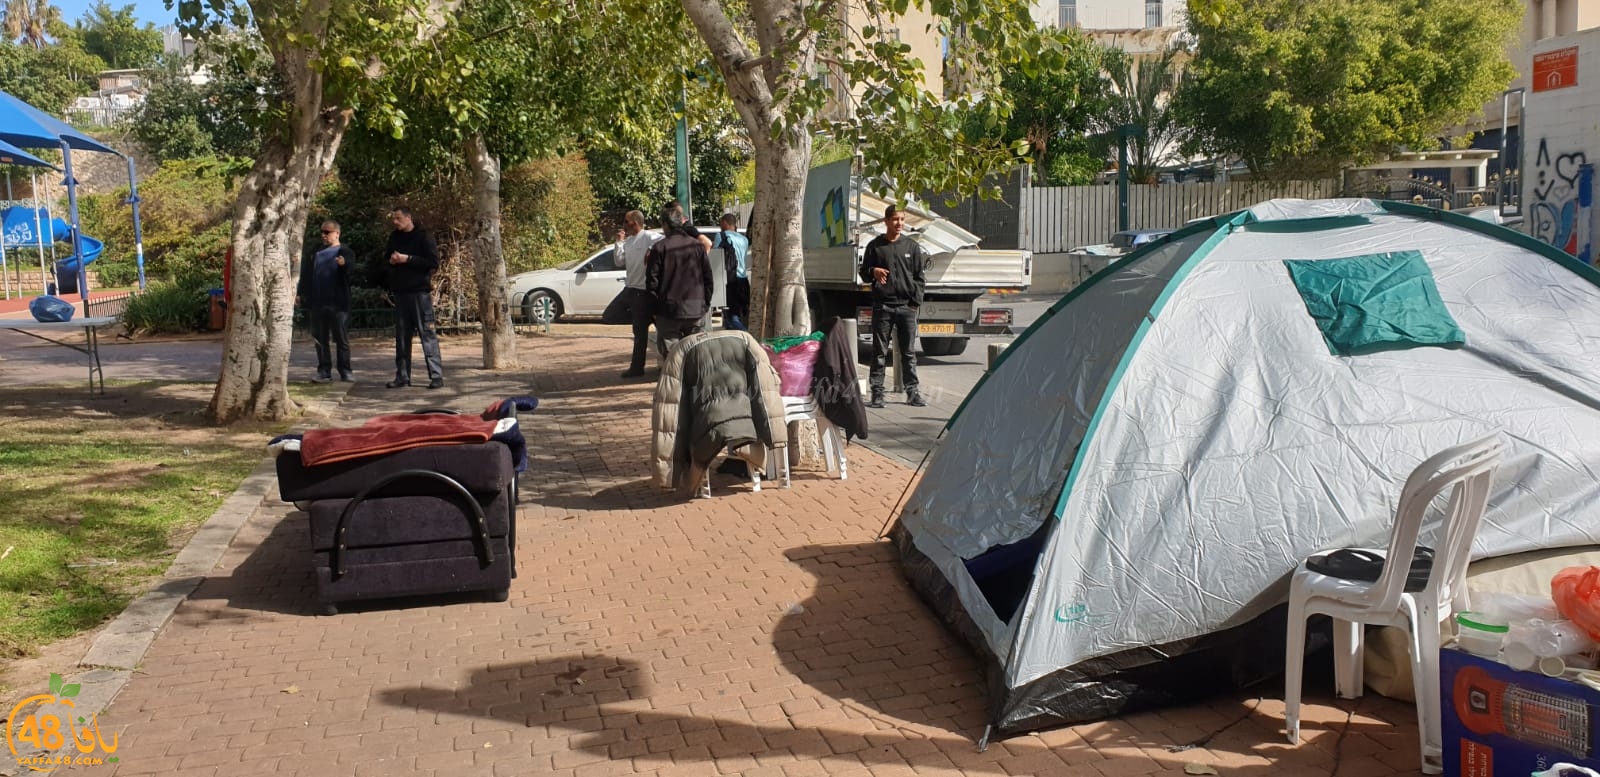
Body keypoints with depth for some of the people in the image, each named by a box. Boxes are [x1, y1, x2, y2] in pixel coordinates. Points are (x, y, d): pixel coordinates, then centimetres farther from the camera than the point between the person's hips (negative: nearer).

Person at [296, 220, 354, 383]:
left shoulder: (345, 252, 2)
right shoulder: (316, 253, 17)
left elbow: (351, 270, -18)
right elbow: (306, 274, 17)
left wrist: (344, 264, -40)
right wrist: (300, 293, 9)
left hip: (338, 303, -5)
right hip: (317, 302, 5)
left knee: (342, 339, -1)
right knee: (320, 339, 6)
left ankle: (345, 371, 4)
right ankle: (324, 371, 10)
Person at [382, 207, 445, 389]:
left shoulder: (423, 236, -4)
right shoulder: (394, 237, 14)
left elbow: (434, 262, -11)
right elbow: (385, 257, 26)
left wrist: (407, 259, -16)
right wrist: (391, 260, 2)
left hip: (420, 292, -6)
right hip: (400, 292, 6)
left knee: (427, 334, -8)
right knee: (401, 336, 8)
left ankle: (436, 376, -8)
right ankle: (402, 376, 14)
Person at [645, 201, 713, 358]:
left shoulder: (659, 248, -7)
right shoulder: (698, 246, 3)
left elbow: (652, 281, -7)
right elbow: (708, 278, 6)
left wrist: (656, 305, 6)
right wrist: (706, 304, 15)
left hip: (668, 311, -3)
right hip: (696, 310, 3)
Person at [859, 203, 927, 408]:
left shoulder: (911, 246, 9)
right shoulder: (875, 246, 6)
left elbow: (918, 277, 11)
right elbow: (864, 275, 10)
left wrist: (916, 302, 2)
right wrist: (873, 272, -13)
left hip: (906, 306, 1)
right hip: (882, 305, -1)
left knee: (909, 352, 4)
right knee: (879, 352, 1)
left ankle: (912, 392, 9)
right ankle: (877, 393, 5)